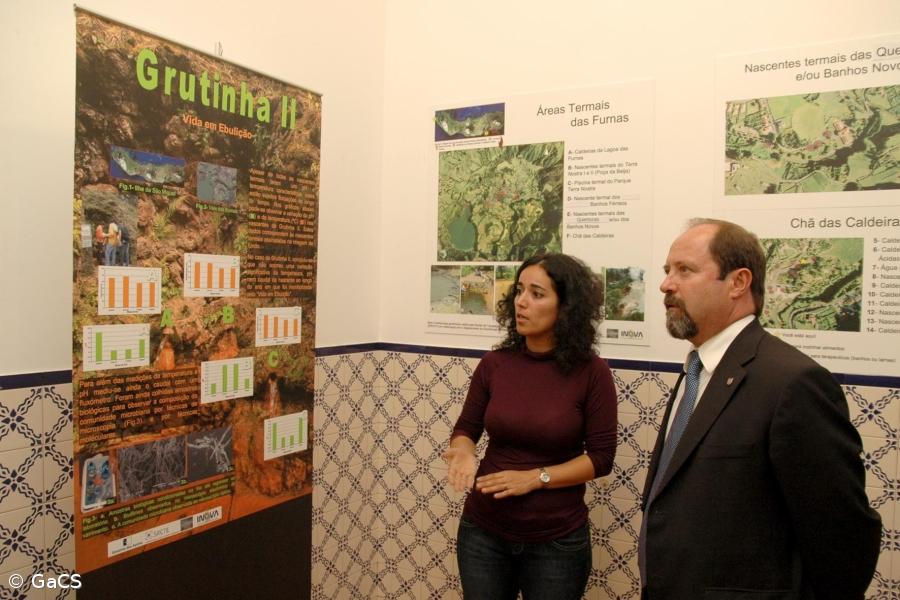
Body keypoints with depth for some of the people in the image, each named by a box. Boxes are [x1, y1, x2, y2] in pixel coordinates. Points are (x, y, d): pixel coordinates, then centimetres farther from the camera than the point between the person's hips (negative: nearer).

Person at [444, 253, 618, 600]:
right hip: (483, 531, 2)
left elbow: (601, 456, -10)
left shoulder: (591, 372, -12)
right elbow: (466, 428, 5)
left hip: (557, 541, -2)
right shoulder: (493, 365, -6)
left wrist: (536, 478, -18)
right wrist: (463, 453, -16)